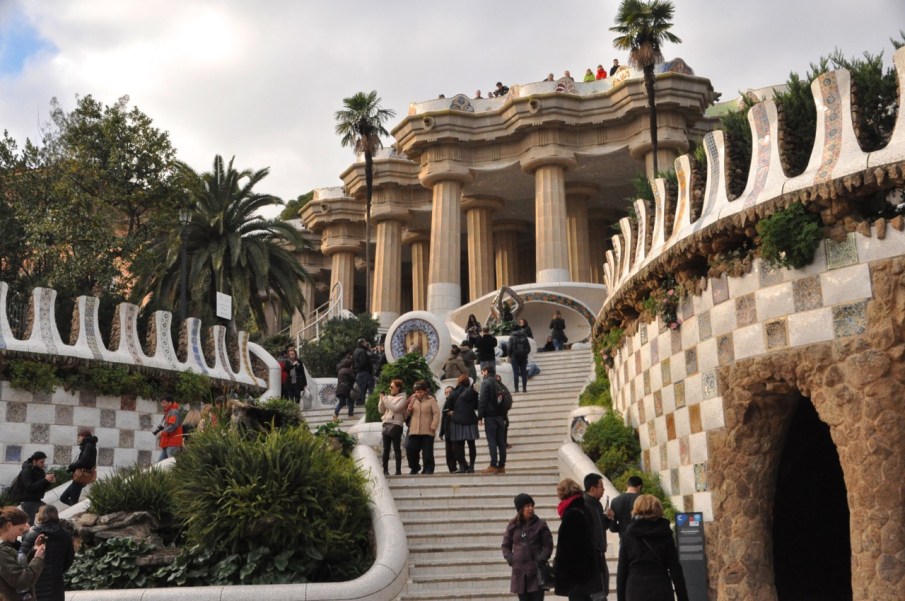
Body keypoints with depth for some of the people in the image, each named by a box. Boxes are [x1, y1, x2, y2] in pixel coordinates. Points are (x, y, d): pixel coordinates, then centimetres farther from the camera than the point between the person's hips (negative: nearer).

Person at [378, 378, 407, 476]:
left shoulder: (402, 398, -2)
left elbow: (395, 408, -17)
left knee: (397, 449, -2)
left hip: (396, 425, -6)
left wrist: (385, 399, -12)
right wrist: (381, 399, 0)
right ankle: (385, 470, 10)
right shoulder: (388, 397, 14)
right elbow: (381, 410, 14)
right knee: (386, 449, 6)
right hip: (386, 424, 6)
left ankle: (398, 471, 0)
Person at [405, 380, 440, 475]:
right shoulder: (413, 399, 12)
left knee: (427, 452, 0)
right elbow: (407, 414, 21)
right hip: (414, 431, 4)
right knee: (410, 449, 1)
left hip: (427, 431, -4)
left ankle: (428, 469, 10)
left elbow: (436, 413, -7)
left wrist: (434, 426, -14)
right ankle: (414, 468, 18)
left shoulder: (431, 400, -2)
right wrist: (408, 409, -2)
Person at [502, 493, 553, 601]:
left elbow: (548, 545, 1)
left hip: (536, 571, -2)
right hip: (519, 572, 2)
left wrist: (540, 560, -11)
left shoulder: (540, 524, 0)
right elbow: (505, 545, 13)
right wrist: (511, 559, -2)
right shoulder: (513, 525, 5)